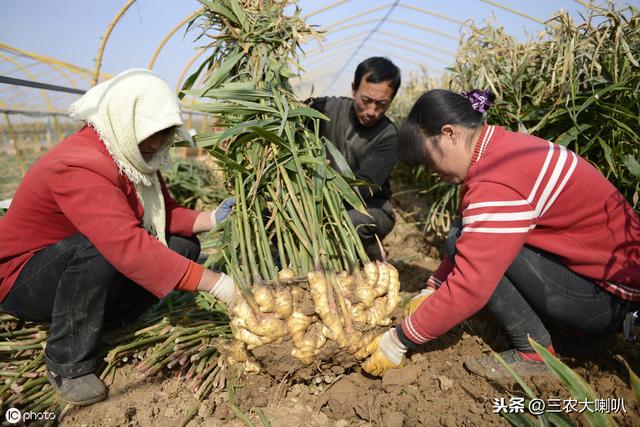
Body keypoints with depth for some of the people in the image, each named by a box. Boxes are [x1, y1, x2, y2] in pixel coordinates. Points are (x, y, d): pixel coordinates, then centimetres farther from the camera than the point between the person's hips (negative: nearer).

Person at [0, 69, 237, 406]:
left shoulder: (134, 156, -4)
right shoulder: (78, 167, -33)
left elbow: (164, 213, -2)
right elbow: (128, 245, -45)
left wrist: (210, 219, -23)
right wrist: (218, 284, -47)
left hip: (78, 262, 8)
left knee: (183, 245, -7)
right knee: (97, 248, -39)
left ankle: (98, 320, -4)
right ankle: (68, 363, -17)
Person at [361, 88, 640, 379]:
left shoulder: (497, 183, -28)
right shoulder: (503, 147, 3)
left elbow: (468, 288, -29)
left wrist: (398, 342, -18)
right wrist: (430, 291, 7)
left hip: (611, 299, -10)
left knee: (466, 244, -20)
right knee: (469, 242, 4)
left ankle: (534, 352, -6)